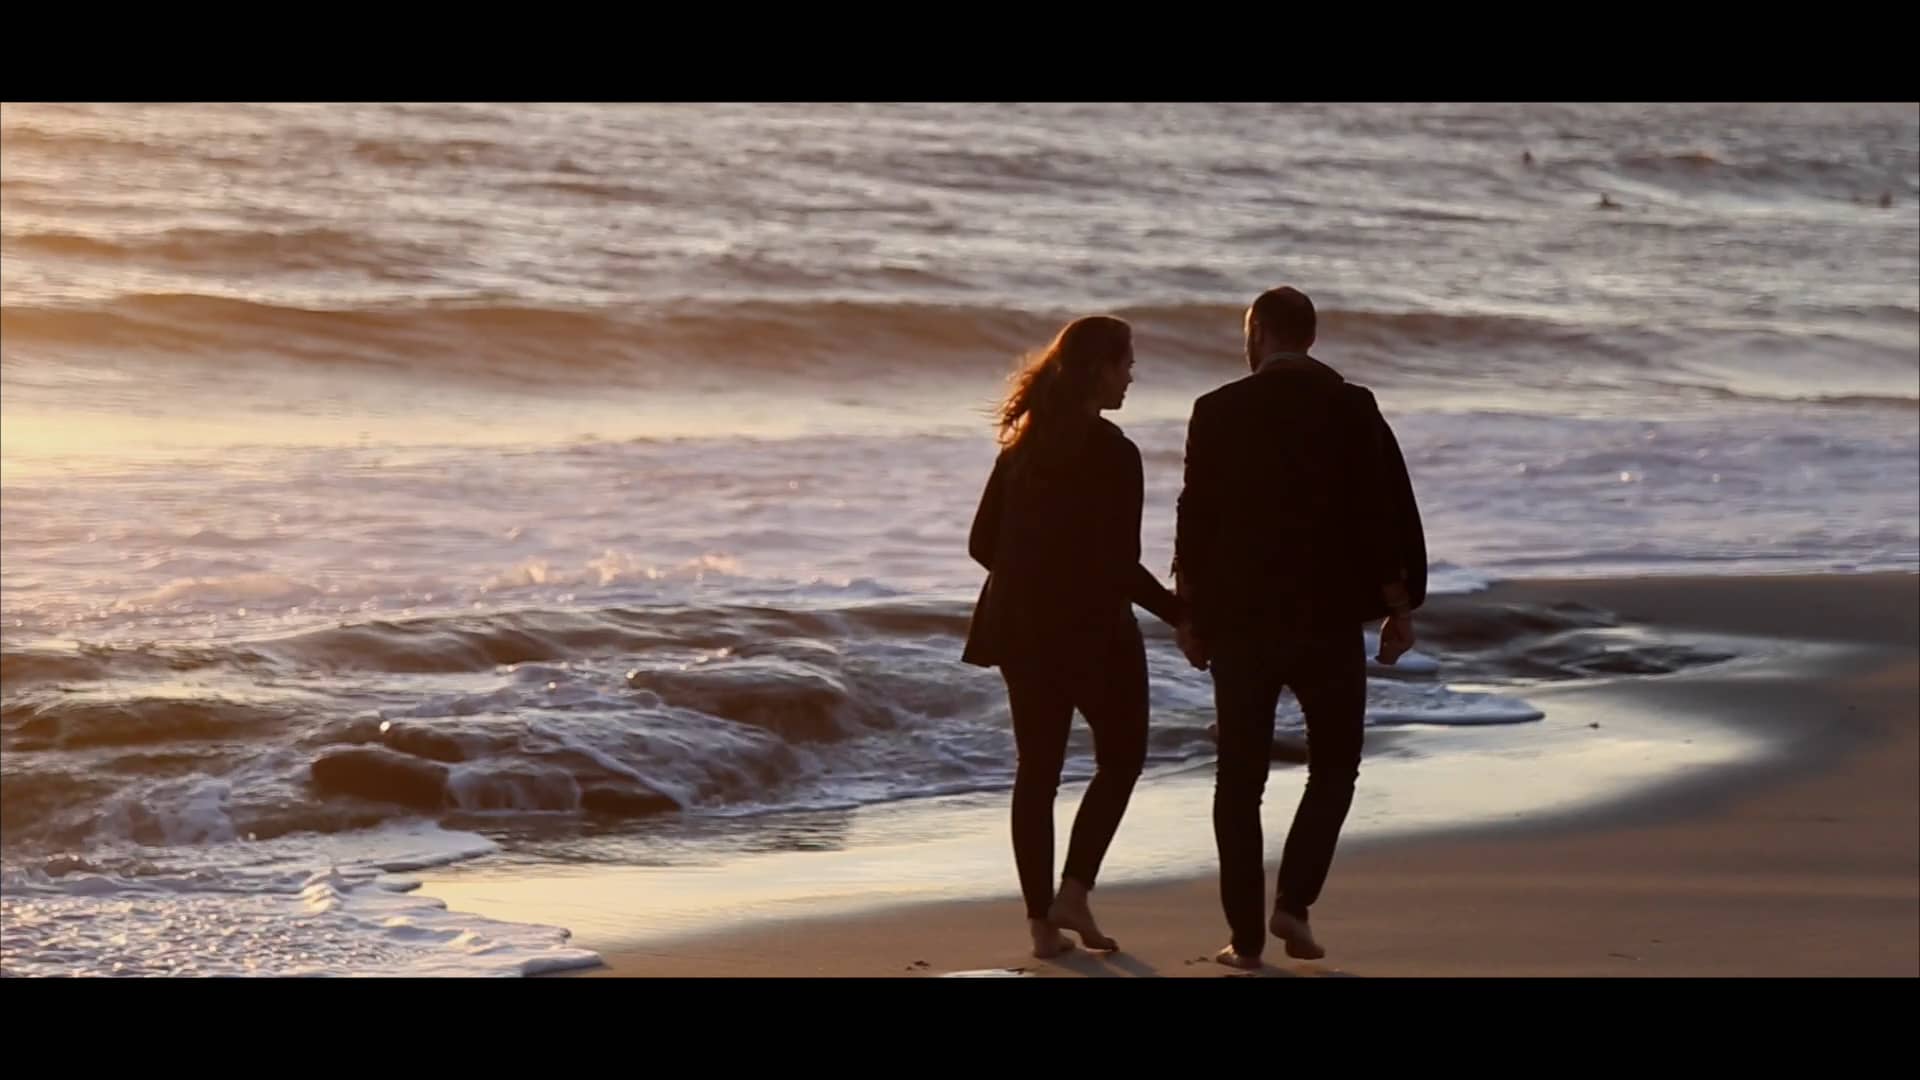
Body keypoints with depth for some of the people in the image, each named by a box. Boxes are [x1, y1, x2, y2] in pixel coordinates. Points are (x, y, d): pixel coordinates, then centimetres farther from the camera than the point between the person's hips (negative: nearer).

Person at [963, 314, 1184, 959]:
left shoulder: (1023, 443, 5)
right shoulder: (1112, 453, -15)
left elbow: (983, 544, 8)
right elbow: (1121, 565, -18)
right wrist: (1181, 616, -8)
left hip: (1022, 627, 6)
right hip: (1092, 629, -6)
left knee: (1037, 769, 11)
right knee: (1121, 757, 12)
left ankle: (1042, 921, 11)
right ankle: (1073, 893, 1)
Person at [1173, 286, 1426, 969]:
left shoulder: (1220, 412, -3)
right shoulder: (1354, 408, -2)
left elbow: (1196, 517, -1)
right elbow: (1391, 509, -4)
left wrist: (1193, 614, 8)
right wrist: (1401, 605, 3)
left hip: (1241, 617, 0)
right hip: (1330, 616, 0)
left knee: (1240, 778, 8)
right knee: (1334, 765, 14)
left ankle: (1246, 936, 7)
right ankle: (1292, 902, -1)